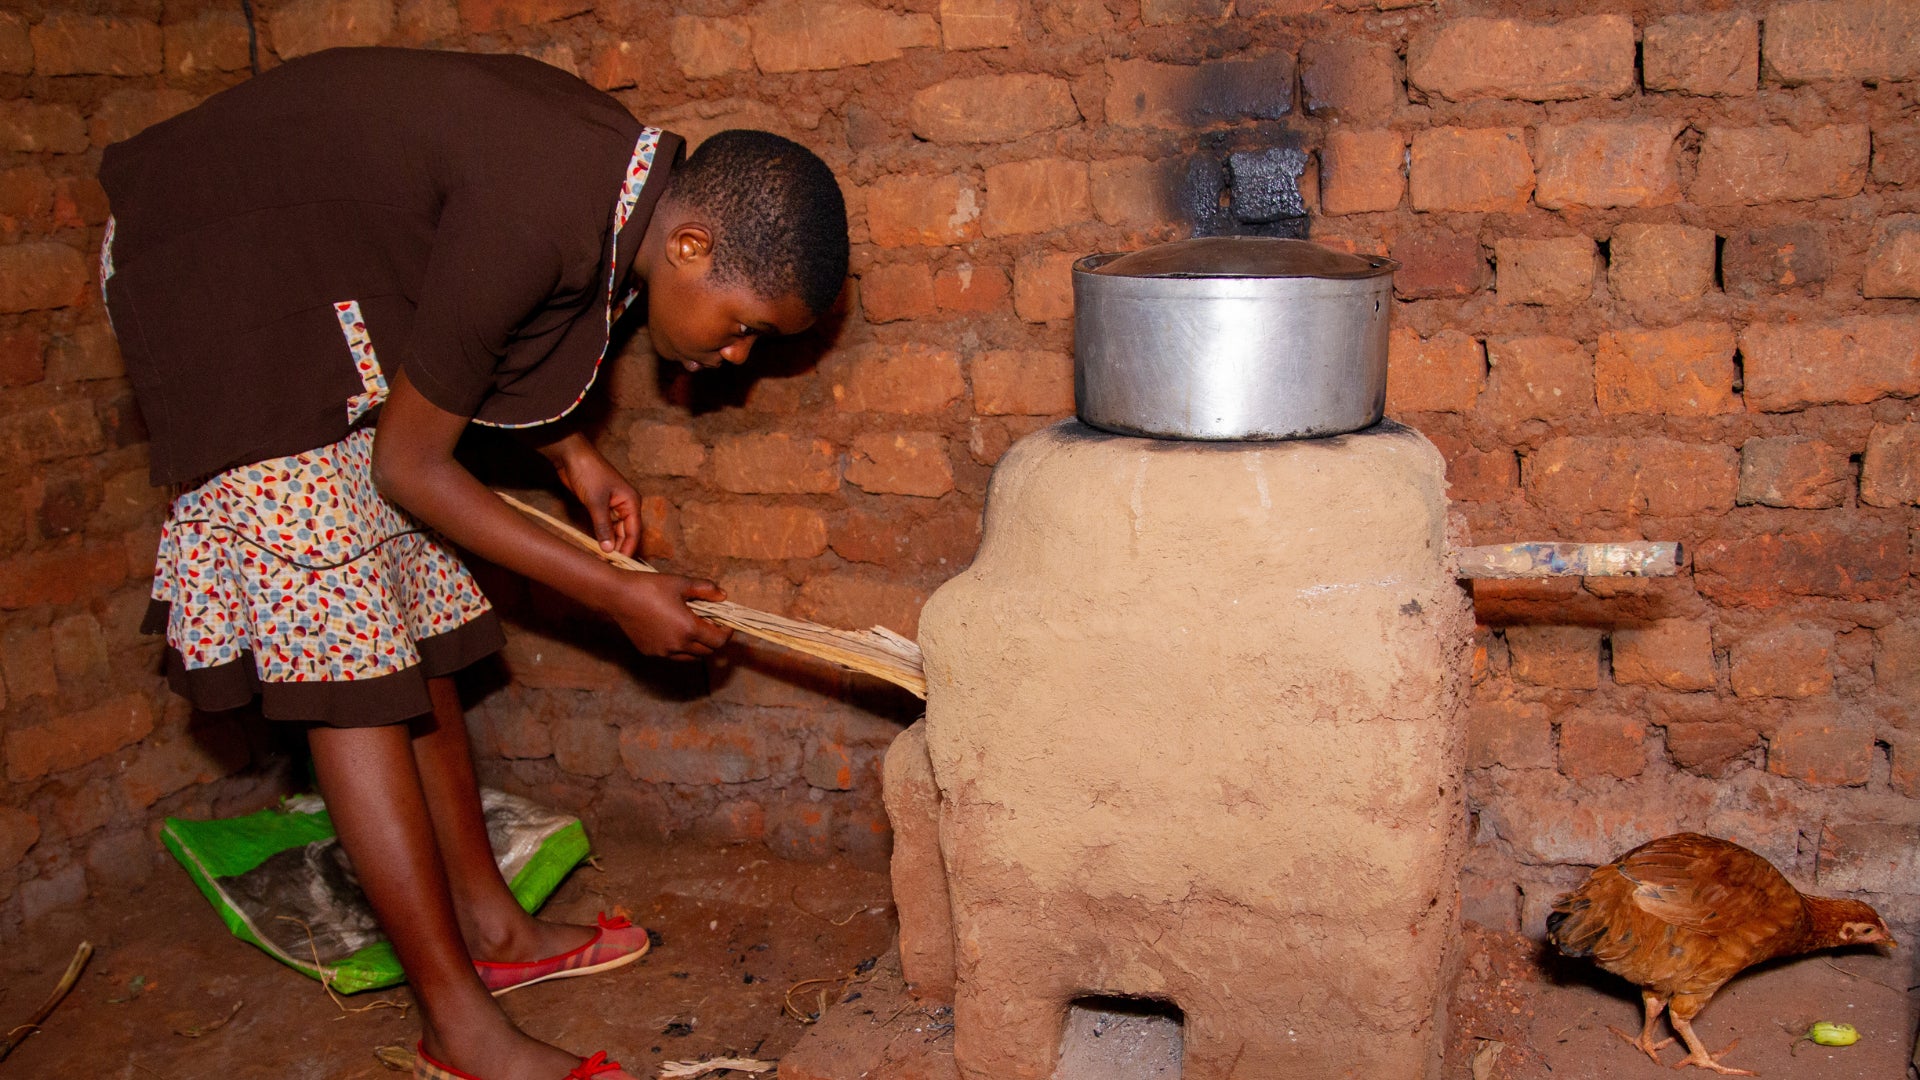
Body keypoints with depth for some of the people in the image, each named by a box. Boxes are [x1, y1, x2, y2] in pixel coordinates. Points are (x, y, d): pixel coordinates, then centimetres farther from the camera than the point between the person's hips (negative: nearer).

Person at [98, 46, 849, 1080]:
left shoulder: (620, 168, -6)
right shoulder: (535, 220, -32)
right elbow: (411, 467, -21)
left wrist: (569, 453, 1)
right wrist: (615, 595, -16)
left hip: (330, 299, 9)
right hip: (218, 285, -9)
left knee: (412, 621, 10)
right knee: (345, 658, -11)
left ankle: (489, 923, 21)